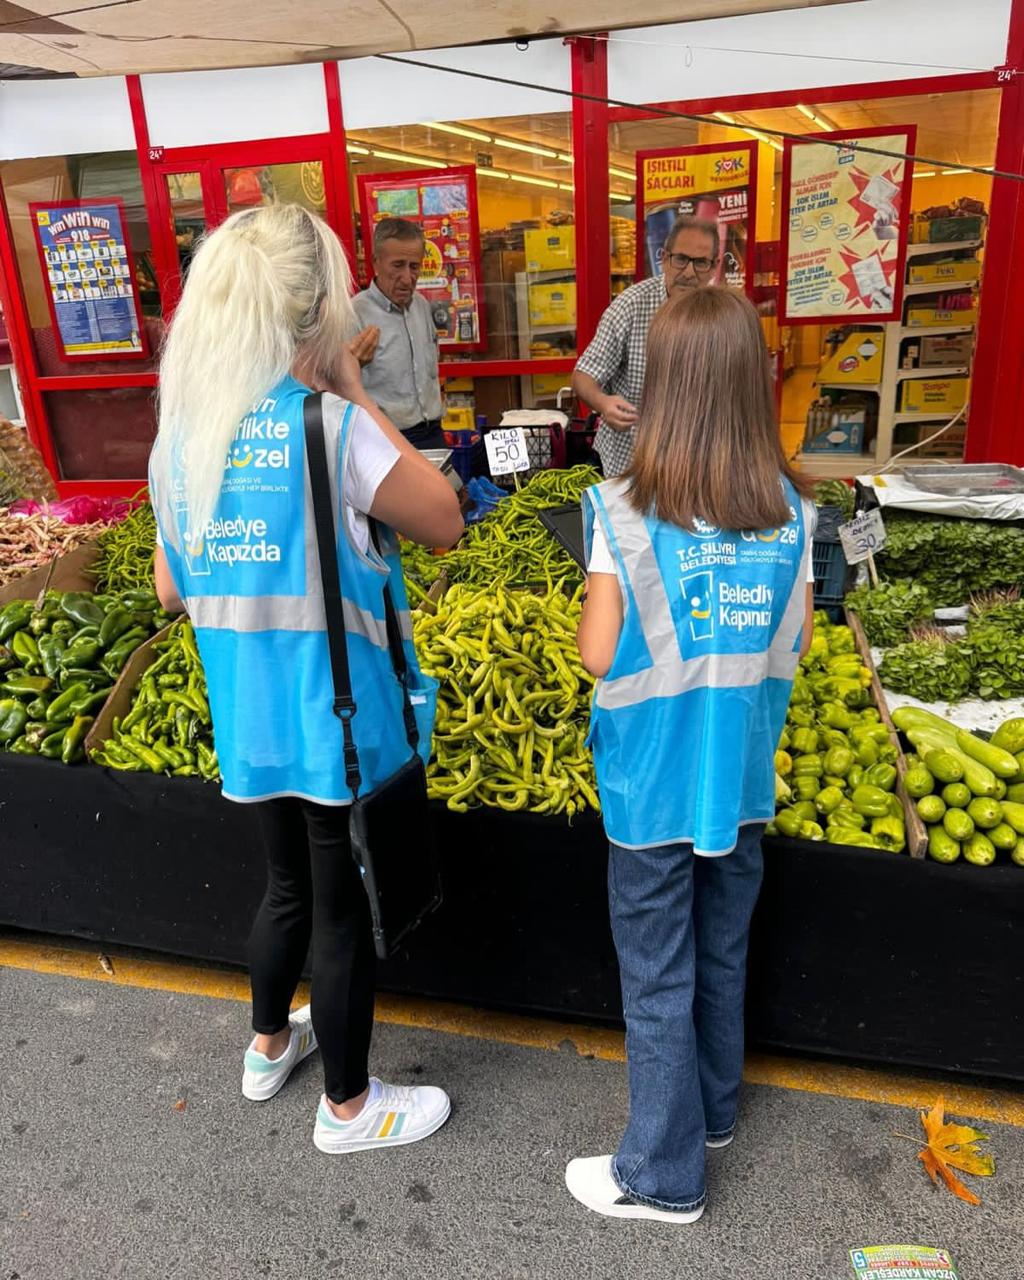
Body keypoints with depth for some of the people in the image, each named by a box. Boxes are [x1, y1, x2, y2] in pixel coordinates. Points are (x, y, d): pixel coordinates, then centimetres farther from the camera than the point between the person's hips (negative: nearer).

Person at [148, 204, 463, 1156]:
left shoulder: (180, 434, 1)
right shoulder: (331, 427, -21)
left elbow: (172, 590, 7)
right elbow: (445, 522, -10)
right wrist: (356, 399, -8)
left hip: (249, 720, 6)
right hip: (338, 718, -6)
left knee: (291, 883, 27)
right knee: (345, 909, 12)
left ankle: (269, 1045, 49)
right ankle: (349, 1107, 33)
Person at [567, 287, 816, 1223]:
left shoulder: (626, 512, -18)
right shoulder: (790, 509, -6)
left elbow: (599, 655, -16)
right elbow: (794, 644, 0)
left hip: (654, 785, -4)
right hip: (743, 777, 5)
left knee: (659, 978, 12)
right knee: (723, 956, 23)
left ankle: (664, 1173, 29)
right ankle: (714, 1110, 46)